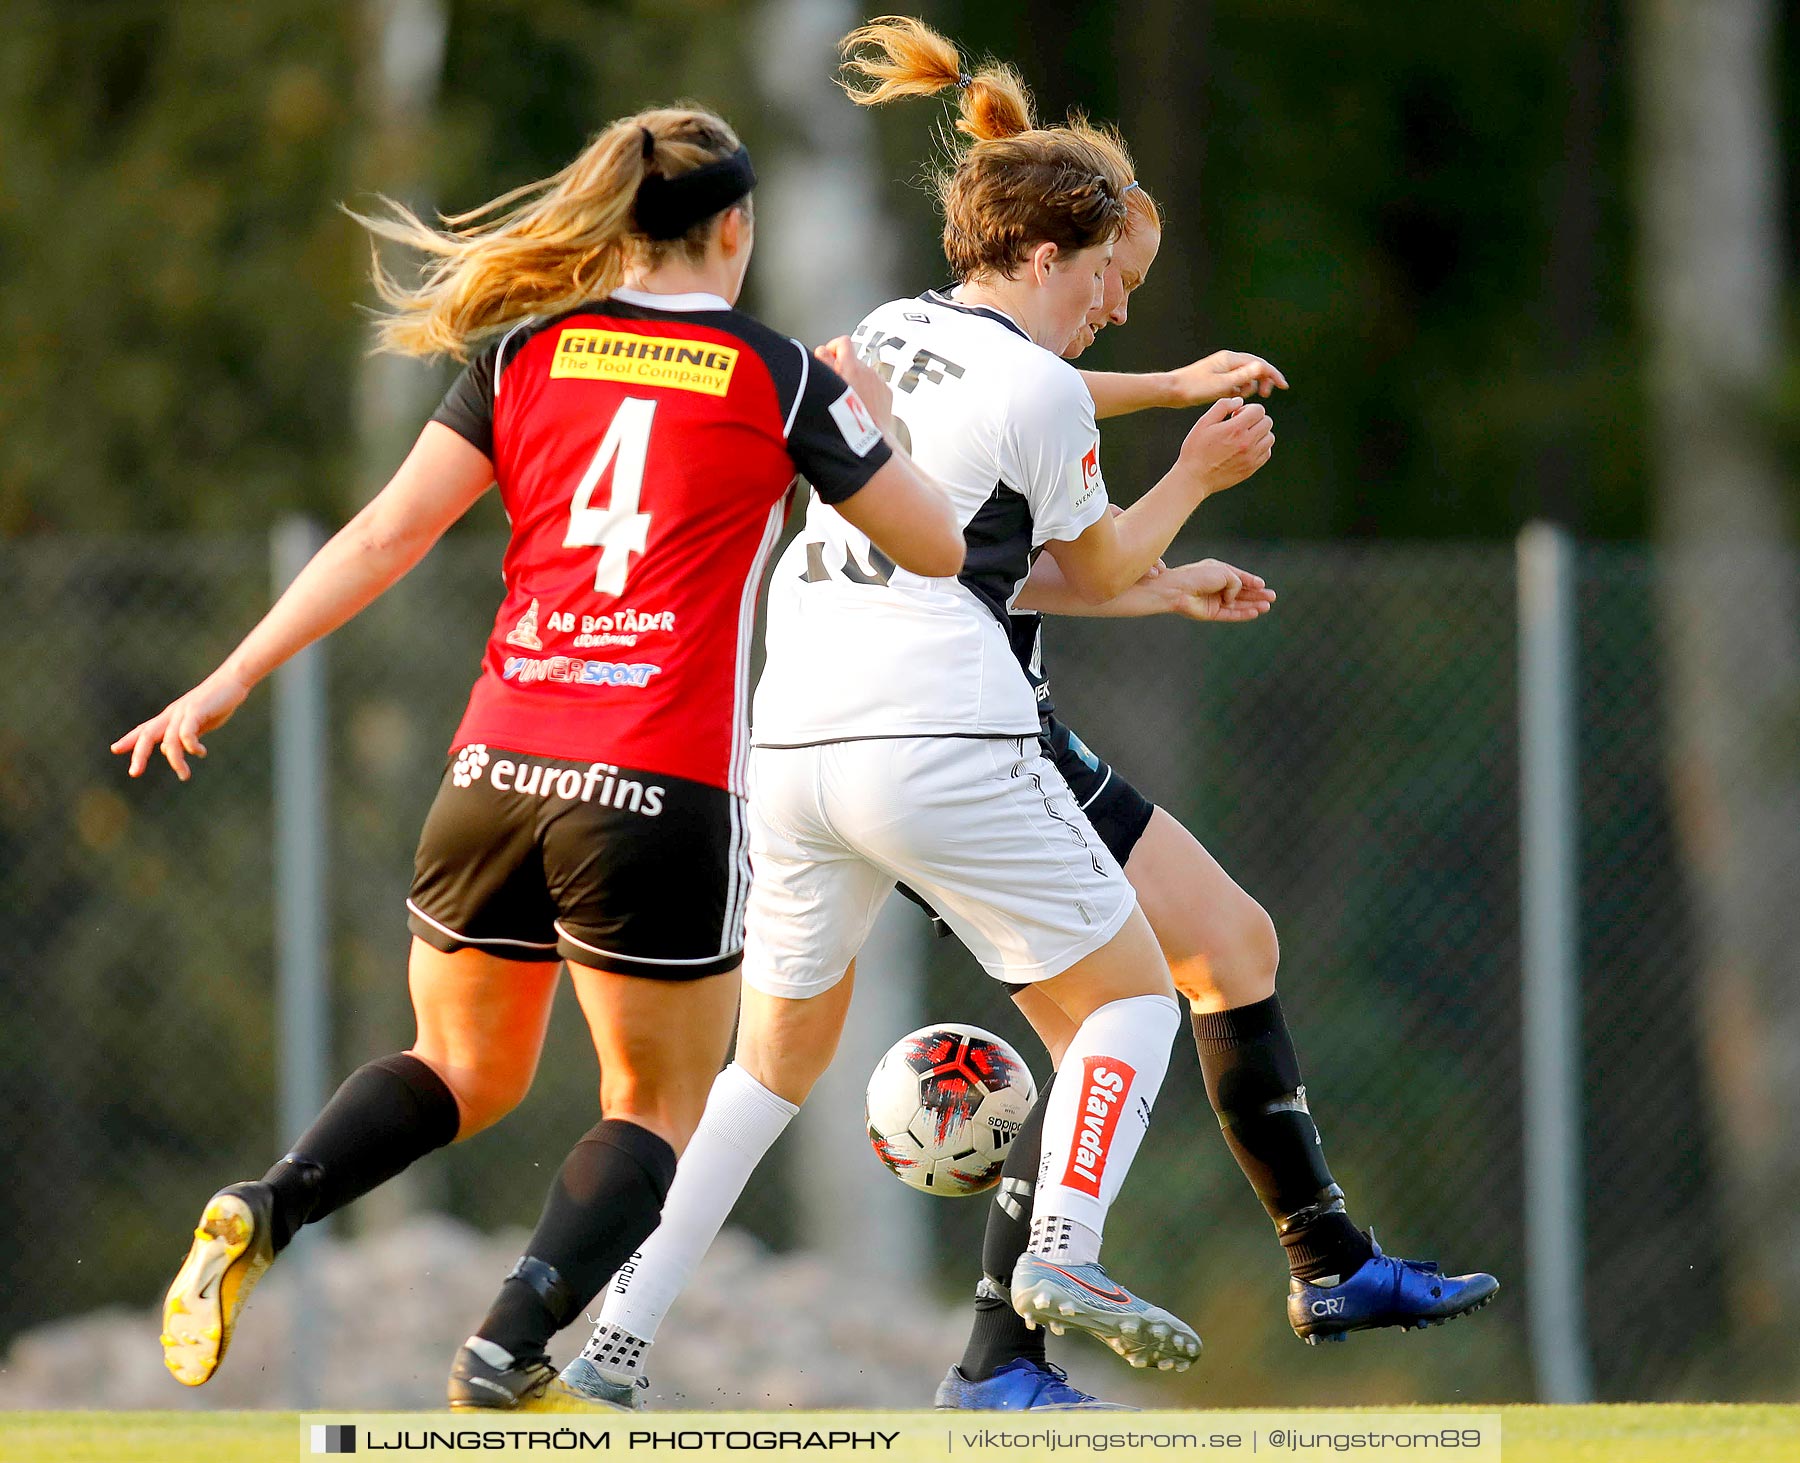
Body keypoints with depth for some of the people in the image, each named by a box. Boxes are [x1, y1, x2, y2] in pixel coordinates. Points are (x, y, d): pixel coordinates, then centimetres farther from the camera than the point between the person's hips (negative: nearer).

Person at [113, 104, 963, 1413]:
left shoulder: (526, 353, 9)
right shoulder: (778, 379, 3)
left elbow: (387, 534, 3)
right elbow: (938, 547, 10)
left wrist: (232, 682, 6)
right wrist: (875, 424, 28)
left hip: (498, 766, 4)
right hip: (662, 794, -4)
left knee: (466, 1071, 22)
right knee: (659, 1108, 11)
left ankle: (264, 1211, -5)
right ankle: (508, 1356, -10)